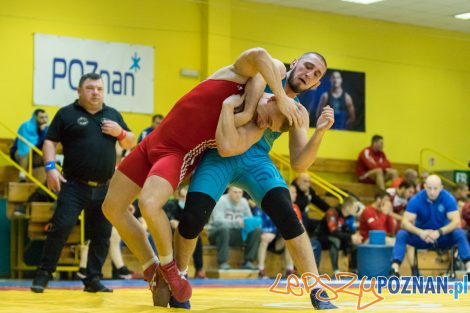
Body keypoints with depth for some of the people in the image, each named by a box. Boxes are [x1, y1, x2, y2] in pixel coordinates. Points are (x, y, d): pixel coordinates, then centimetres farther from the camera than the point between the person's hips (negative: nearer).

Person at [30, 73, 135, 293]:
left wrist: (120, 132, -2)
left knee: (102, 235, 5)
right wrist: (50, 167, -13)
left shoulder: (113, 115, 15)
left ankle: (93, 280, 16)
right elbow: (50, 142, 1)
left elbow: (131, 143, 19)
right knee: (61, 228, -11)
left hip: (104, 188, 4)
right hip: (74, 186, -4)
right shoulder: (67, 114, 2)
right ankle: (43, 275, 0)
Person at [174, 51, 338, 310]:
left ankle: (317, 291, -17)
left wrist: (319, 133, -10)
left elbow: (299, 164, 4)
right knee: (192, 220, -19)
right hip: (221, 154, -2)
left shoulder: (299, 114, 14)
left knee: (286, 216, -23)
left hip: (257, 159, 2)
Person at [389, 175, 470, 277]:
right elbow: (405, 222, -19)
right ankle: (394, 269, -37)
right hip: (421, 236, 0)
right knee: (401, 234, -26)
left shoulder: (448, 198, -15)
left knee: (460, 233, -29)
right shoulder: (416, 200, -15)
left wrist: (439, 232, -37)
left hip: (443, 237, 0)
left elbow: (456, 221, -20)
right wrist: (420, 232, -38)